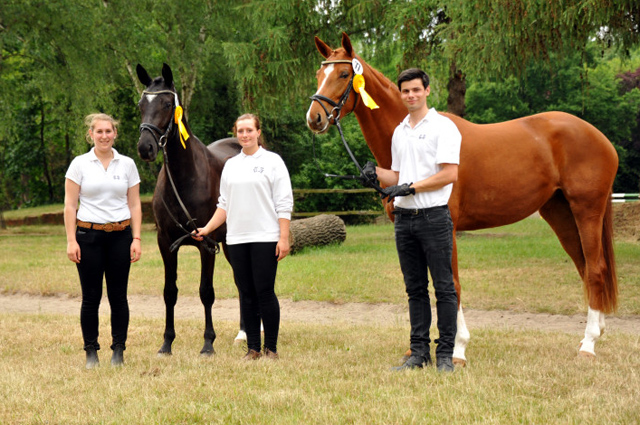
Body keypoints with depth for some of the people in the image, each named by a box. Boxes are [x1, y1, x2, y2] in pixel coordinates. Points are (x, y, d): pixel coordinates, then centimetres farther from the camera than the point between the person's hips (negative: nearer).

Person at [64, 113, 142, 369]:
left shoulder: (127, 165, 6)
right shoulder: (80, 164, 1)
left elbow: (134, 205, 7)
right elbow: (69, 205, 0)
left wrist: (136, 239, -1)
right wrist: (71, 241, -7)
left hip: (120, 236, 1)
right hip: (88, 235, -1)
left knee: (118, 295, 2)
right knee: (91, 297, 1)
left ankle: (118, 350, 11)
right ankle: (91, 352, 10)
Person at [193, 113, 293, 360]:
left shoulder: (272, 161, -1)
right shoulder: (231, 165, 14)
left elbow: (284, 204, -5)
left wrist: (284, 238, -12)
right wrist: (206, 229, 7)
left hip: (265, 238, -5)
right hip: (237, 239, 5)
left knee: (265, 292, -6)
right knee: (246, 294, 7)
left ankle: (271, 348, 4)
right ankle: (253, 349, 12)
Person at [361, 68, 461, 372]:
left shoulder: (443, 127, -6)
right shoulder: (399, 132, 16)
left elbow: (449, 174, -14)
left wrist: (411, 187, -15)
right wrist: (376, 173, 3)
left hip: (434, 217, -7)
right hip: (404, 218, 7)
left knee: (444, 288, -3)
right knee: (415, 288, 10)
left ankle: (445, 354, 1)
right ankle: (419, 352, 15)